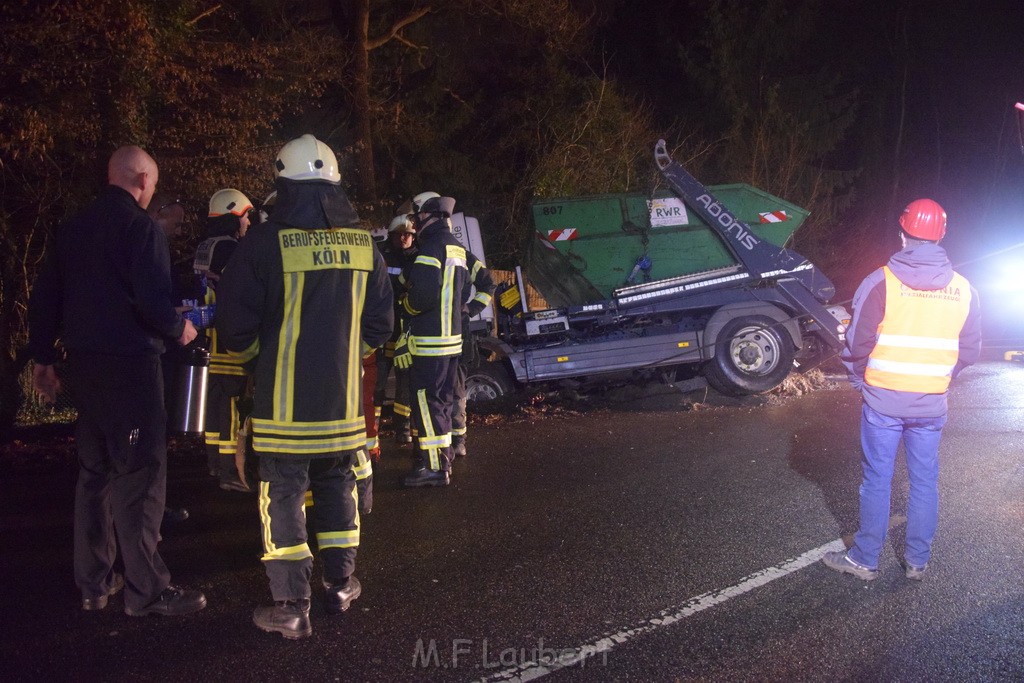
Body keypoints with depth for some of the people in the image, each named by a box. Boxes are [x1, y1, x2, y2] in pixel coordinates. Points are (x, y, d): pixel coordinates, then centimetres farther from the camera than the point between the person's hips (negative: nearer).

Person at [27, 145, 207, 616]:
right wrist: (178, 329, -1)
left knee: (94, 471, 15)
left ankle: (93, 583, 23)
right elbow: (153, 300, -20)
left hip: (83, 365, 8)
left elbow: (44, 298, 13)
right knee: (139, 475, -3)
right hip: (129, 364, -8)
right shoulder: (140, 226, -11)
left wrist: (43, 357, 19)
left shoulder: (73, 228, 11)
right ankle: (146, 590, 0)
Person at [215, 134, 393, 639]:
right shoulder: (362, 244, 2)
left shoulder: (265, 242, -12)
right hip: (343, 397, 4)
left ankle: (292, 607, 7)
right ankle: (341, 585, 28)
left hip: (284, 398, -4)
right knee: (337, 485, 19)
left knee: (283, 493, 4)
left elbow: (236, 325, -9)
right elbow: (379, 323, 7)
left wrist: (251, 349, 13)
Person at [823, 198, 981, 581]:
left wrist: (860, 381, 5)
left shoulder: (881, 282, -13)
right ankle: (917, 561, 23)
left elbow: (857, 343, -12)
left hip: (883, 400, -3)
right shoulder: (962, 290, -1)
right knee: (924, 482, 13)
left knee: (877, 481, 6)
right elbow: (969, 351, 5)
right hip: (931, 405, 3)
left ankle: (864, 560, 16)